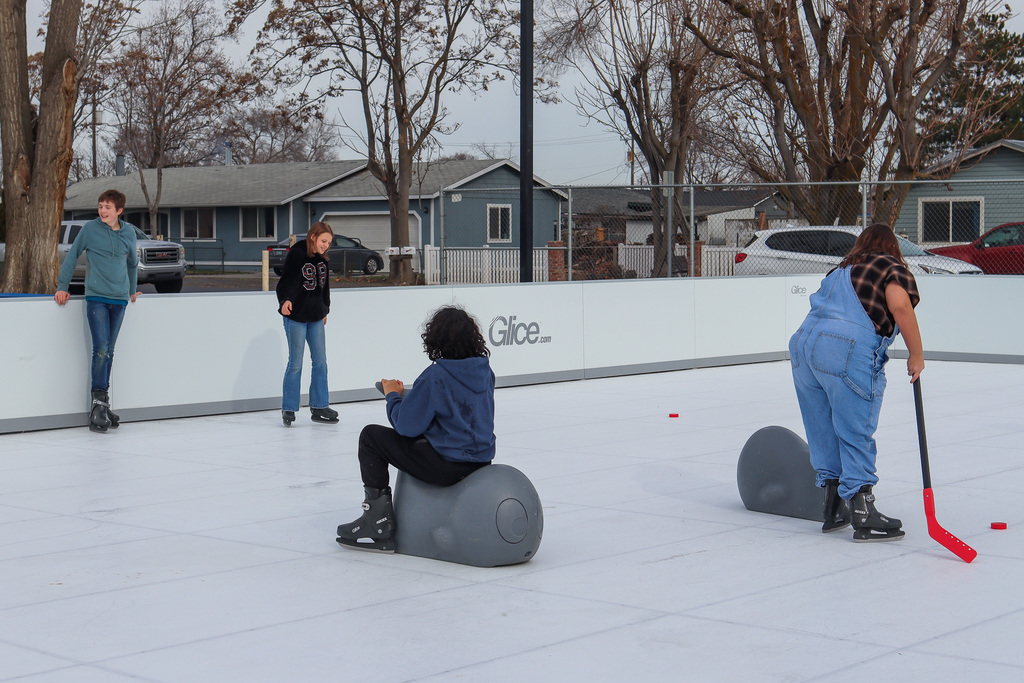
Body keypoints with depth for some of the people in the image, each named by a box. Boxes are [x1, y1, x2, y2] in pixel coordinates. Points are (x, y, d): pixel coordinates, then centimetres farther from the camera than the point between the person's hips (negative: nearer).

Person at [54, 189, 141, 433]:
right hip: (96, 297, -3)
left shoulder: (129, 232, 8)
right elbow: (72, 256, 7)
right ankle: (99, 401, -9)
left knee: (108, 352, 7)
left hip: (119, 299, 3)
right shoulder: (90, 229, -1)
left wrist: (133, 290, 31)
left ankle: (103, 404, 13)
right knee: (101, 349, -14)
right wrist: (62, 287, 5)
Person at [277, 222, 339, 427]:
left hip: (315, 317, 7)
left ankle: (319, 407, 16)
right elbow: (288, 280, -24)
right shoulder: (296, 255, -13)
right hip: (296, 317, -7)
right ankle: (288, 408, 9)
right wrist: (285, 300, -41)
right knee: (295, 363, -2)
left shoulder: (323, 259, 8)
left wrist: (324, 310, 25)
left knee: (320, 362, 7)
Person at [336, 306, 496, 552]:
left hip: (446, 466, -8)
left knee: (371, 435, 6)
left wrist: (393, 395, 5)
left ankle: (379, 519, 8)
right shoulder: (485, 371, 3)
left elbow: (406, 425, -14)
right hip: (481, 461, 8)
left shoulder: (435, 375, -18)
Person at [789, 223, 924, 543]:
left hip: (802, 342, 7)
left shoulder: (841, 271, 30)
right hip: (849, 351, -6)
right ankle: (862, 513, -2)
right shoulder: (893, 268, 10)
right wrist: (916, 355, -2)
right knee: (856, 435, -2)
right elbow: (899, 304, -9)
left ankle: (834, 509, 21)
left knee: (824, 433, 13)